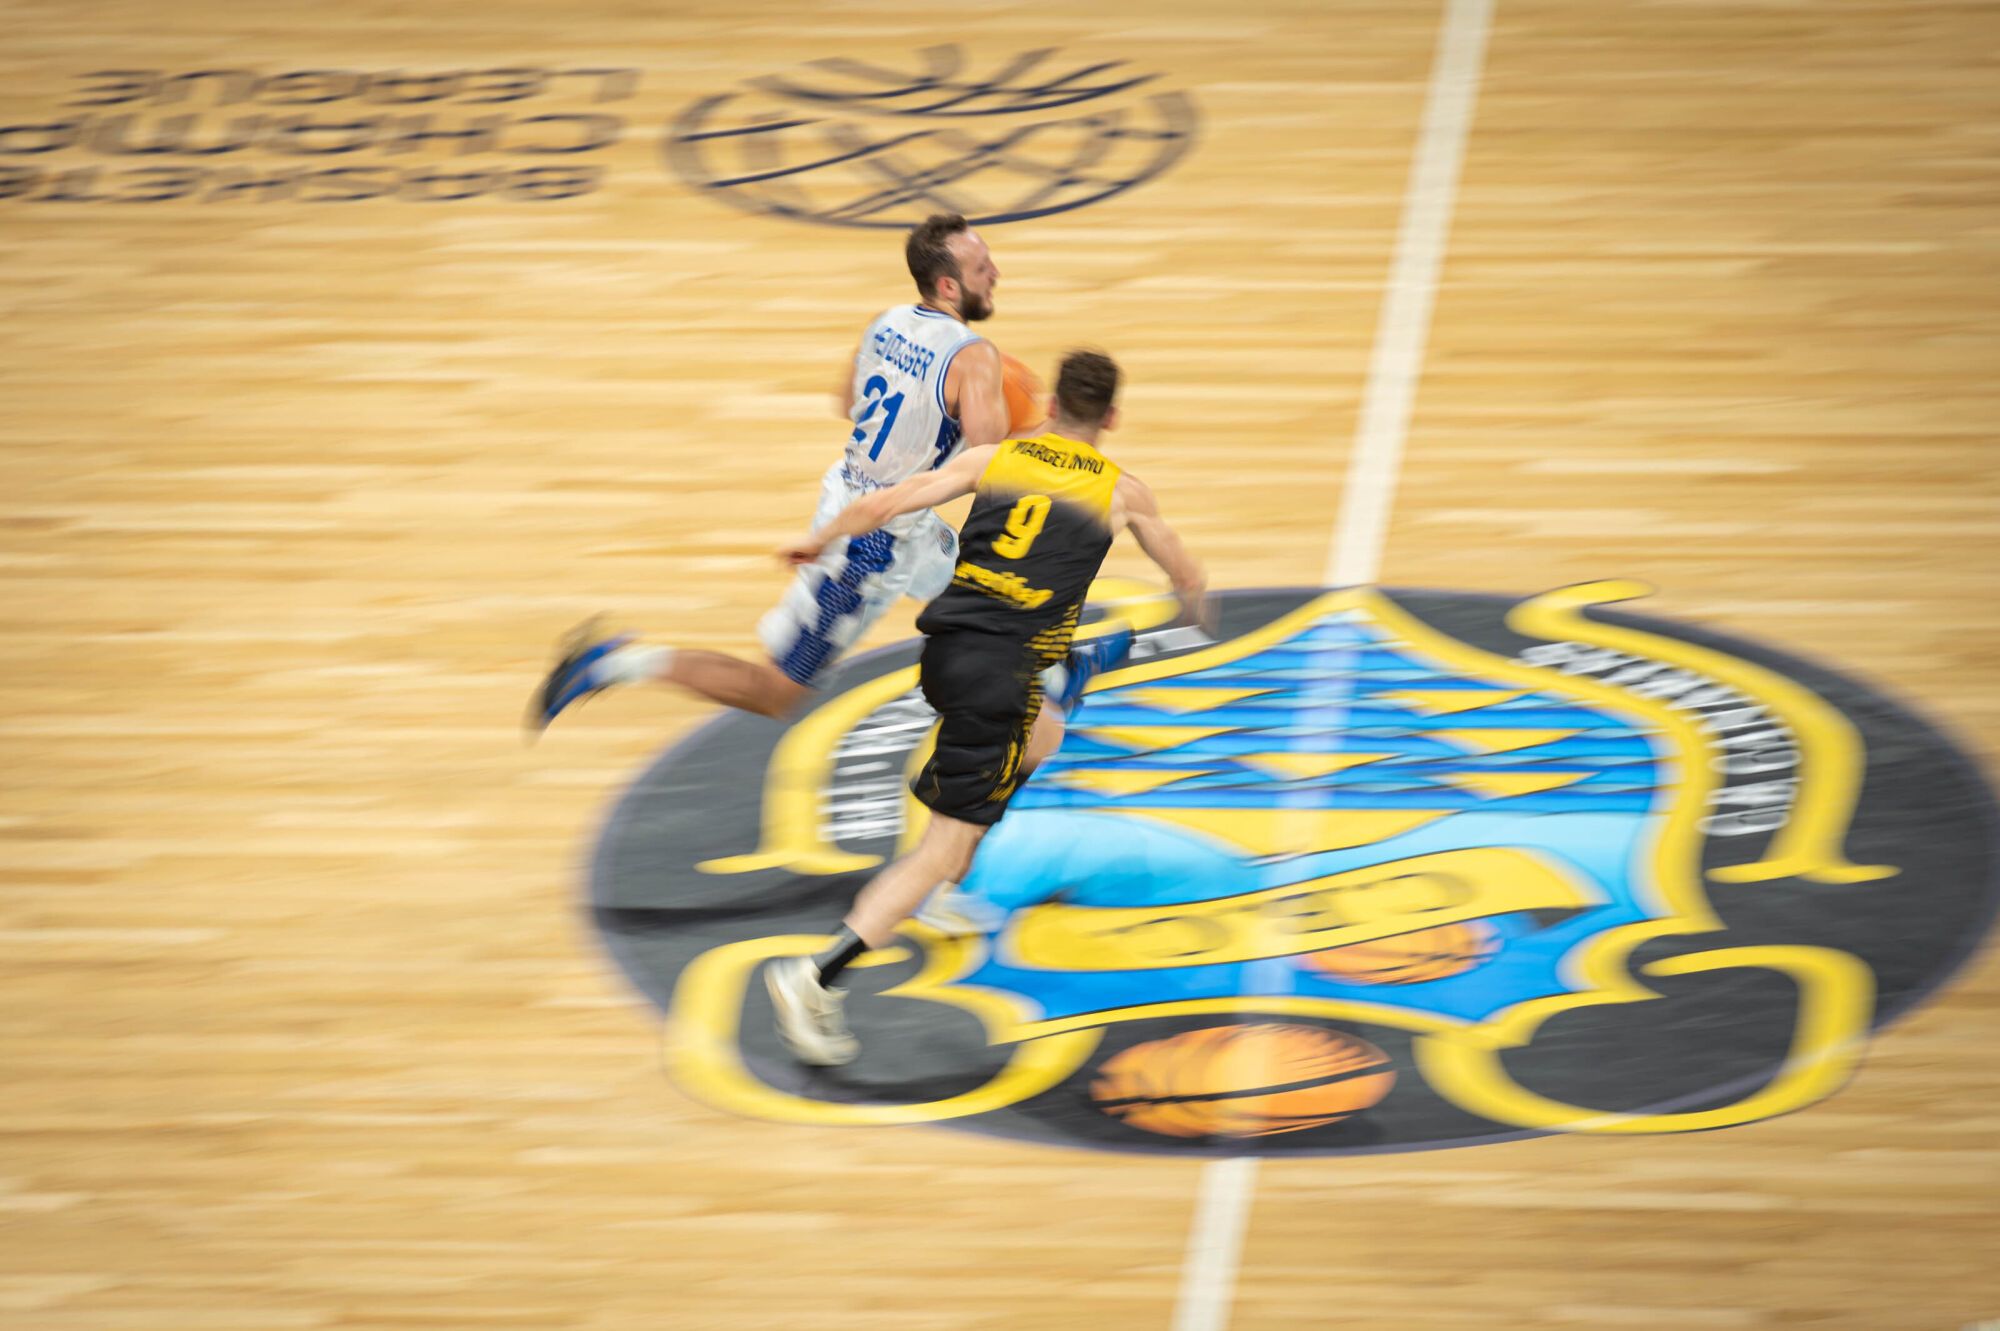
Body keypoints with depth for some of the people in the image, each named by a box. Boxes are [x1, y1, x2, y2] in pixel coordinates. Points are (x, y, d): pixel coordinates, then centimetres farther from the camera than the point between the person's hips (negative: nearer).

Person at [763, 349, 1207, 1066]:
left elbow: (881, 505, 4)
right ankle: (816, 977, -19)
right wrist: (1192, 604, 48)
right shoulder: (1121, 491, 9)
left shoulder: (993, 458, 12)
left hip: (944, 648, 5)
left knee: (1042, 734, 33)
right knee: (945, 848, -5)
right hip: (1000, 670, -5)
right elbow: (1190, 582, 24)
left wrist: (818, 540, 22)